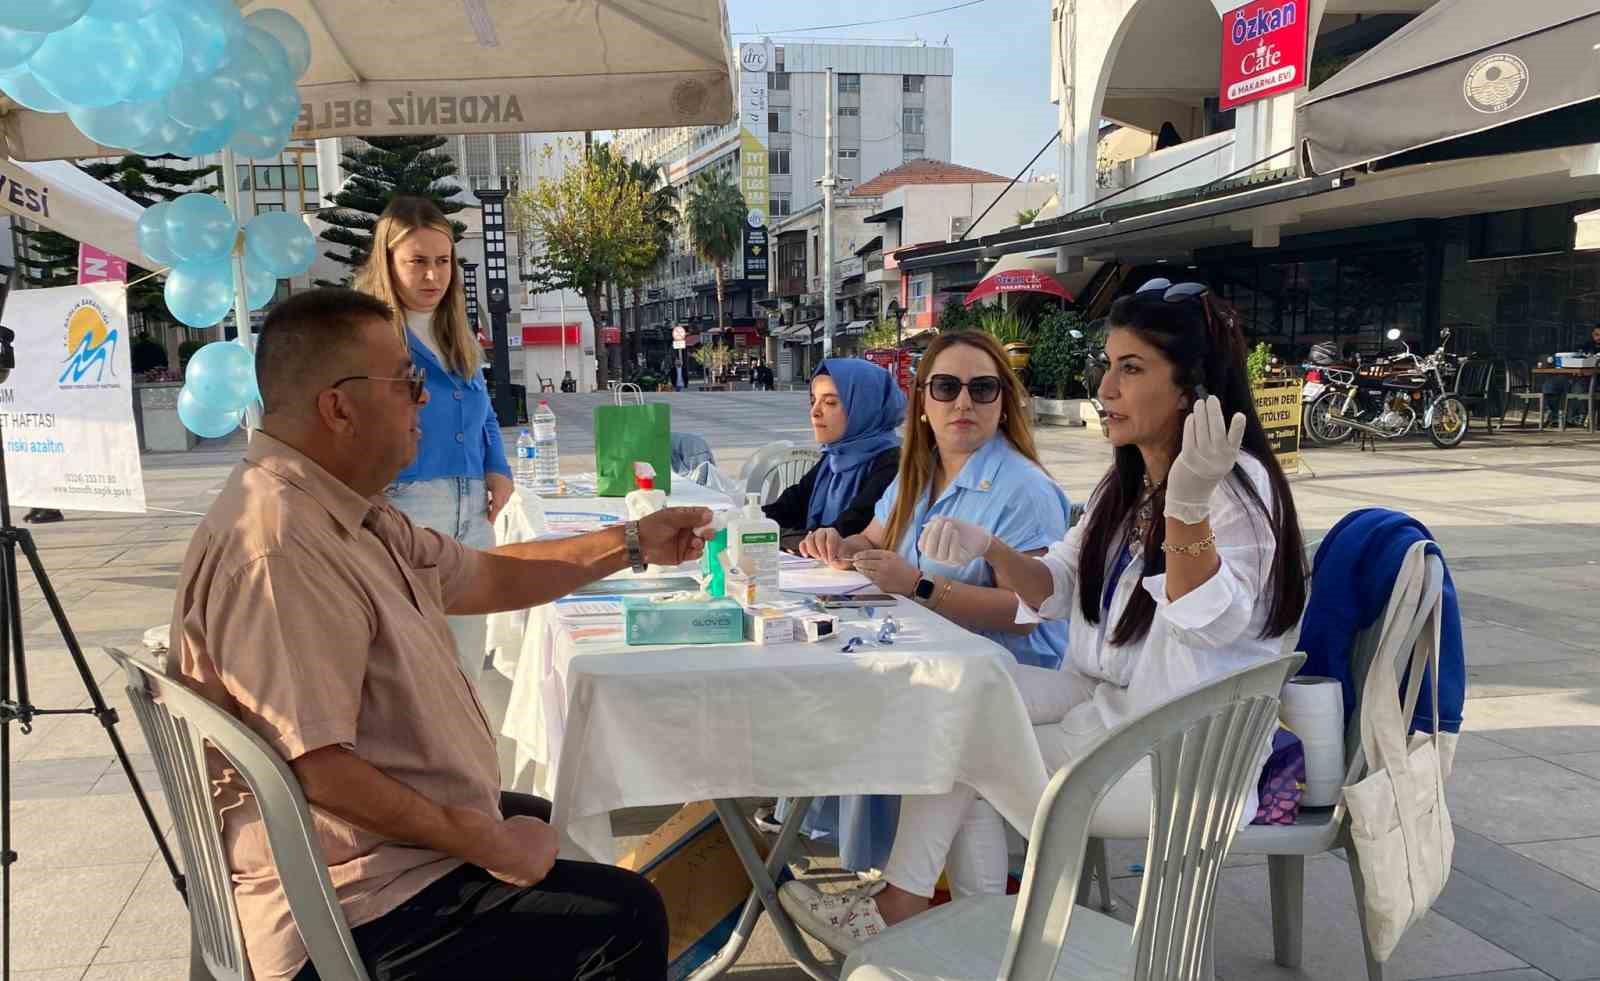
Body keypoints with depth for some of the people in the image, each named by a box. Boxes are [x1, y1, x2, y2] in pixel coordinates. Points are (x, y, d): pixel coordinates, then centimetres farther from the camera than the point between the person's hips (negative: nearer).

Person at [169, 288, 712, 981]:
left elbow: (483, 578, 13)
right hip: (358, 910, -11)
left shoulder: (348, 510, 4)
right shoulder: (281, 548, -30)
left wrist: (633, 544, 13)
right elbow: (318, 768, -31)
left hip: (386, 843, 11)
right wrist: (485, 843, -22)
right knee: (625, 917, -6)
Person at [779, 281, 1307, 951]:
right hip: (1105, 697, 8)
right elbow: (1057, 590, 8)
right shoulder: (1125, 484, 11)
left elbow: (1215, 623, -29)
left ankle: (900, 910, 10)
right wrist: (988, 549, -11)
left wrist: (1188, 504, -44)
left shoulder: (1237, 486, -16)